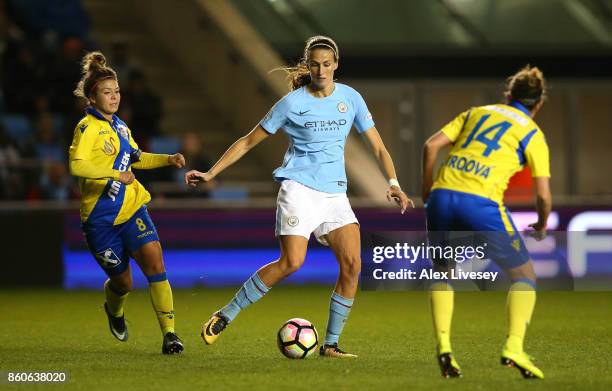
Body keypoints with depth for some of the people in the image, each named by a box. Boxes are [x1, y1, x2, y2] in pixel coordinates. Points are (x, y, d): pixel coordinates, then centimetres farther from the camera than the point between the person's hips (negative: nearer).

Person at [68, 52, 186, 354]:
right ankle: (114, 309, 44)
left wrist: (168, 159, 17)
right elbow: (77, 165, -29)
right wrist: (114, 174, -35)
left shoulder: (118, 126, 12)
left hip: (132, 207, 5)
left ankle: (169, 333, -17)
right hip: (101, 216, -5)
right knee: (122, 282, 5)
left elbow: (135, 158, 31)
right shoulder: (88, 127, -12)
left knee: (154, 263, -17)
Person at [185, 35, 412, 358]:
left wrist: (393, 183, -6)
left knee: (352, 264, -12)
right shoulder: (292, 102, -1)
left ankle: (330, 344, -3)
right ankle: (225, 316, -10)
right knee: (292, 262, -21)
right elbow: (249, 141, 6)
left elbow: (377, 146, 10)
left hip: (335, 194, 4)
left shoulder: (350, 98, 8)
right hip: (299, 188, -4)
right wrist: (210, 173, 2)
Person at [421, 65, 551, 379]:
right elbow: (543, 194, 6)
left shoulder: (476, 113, 22)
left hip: (442, 197, 4)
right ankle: (514, 347, -8)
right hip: (481, 202, -4)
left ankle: (443, 345, 7)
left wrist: (427, 189, 23)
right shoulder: (533, 134, 12)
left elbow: (431, 145, 12)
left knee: (441, 272, 25)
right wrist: (541, 225, 25)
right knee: (524, 277, 11)